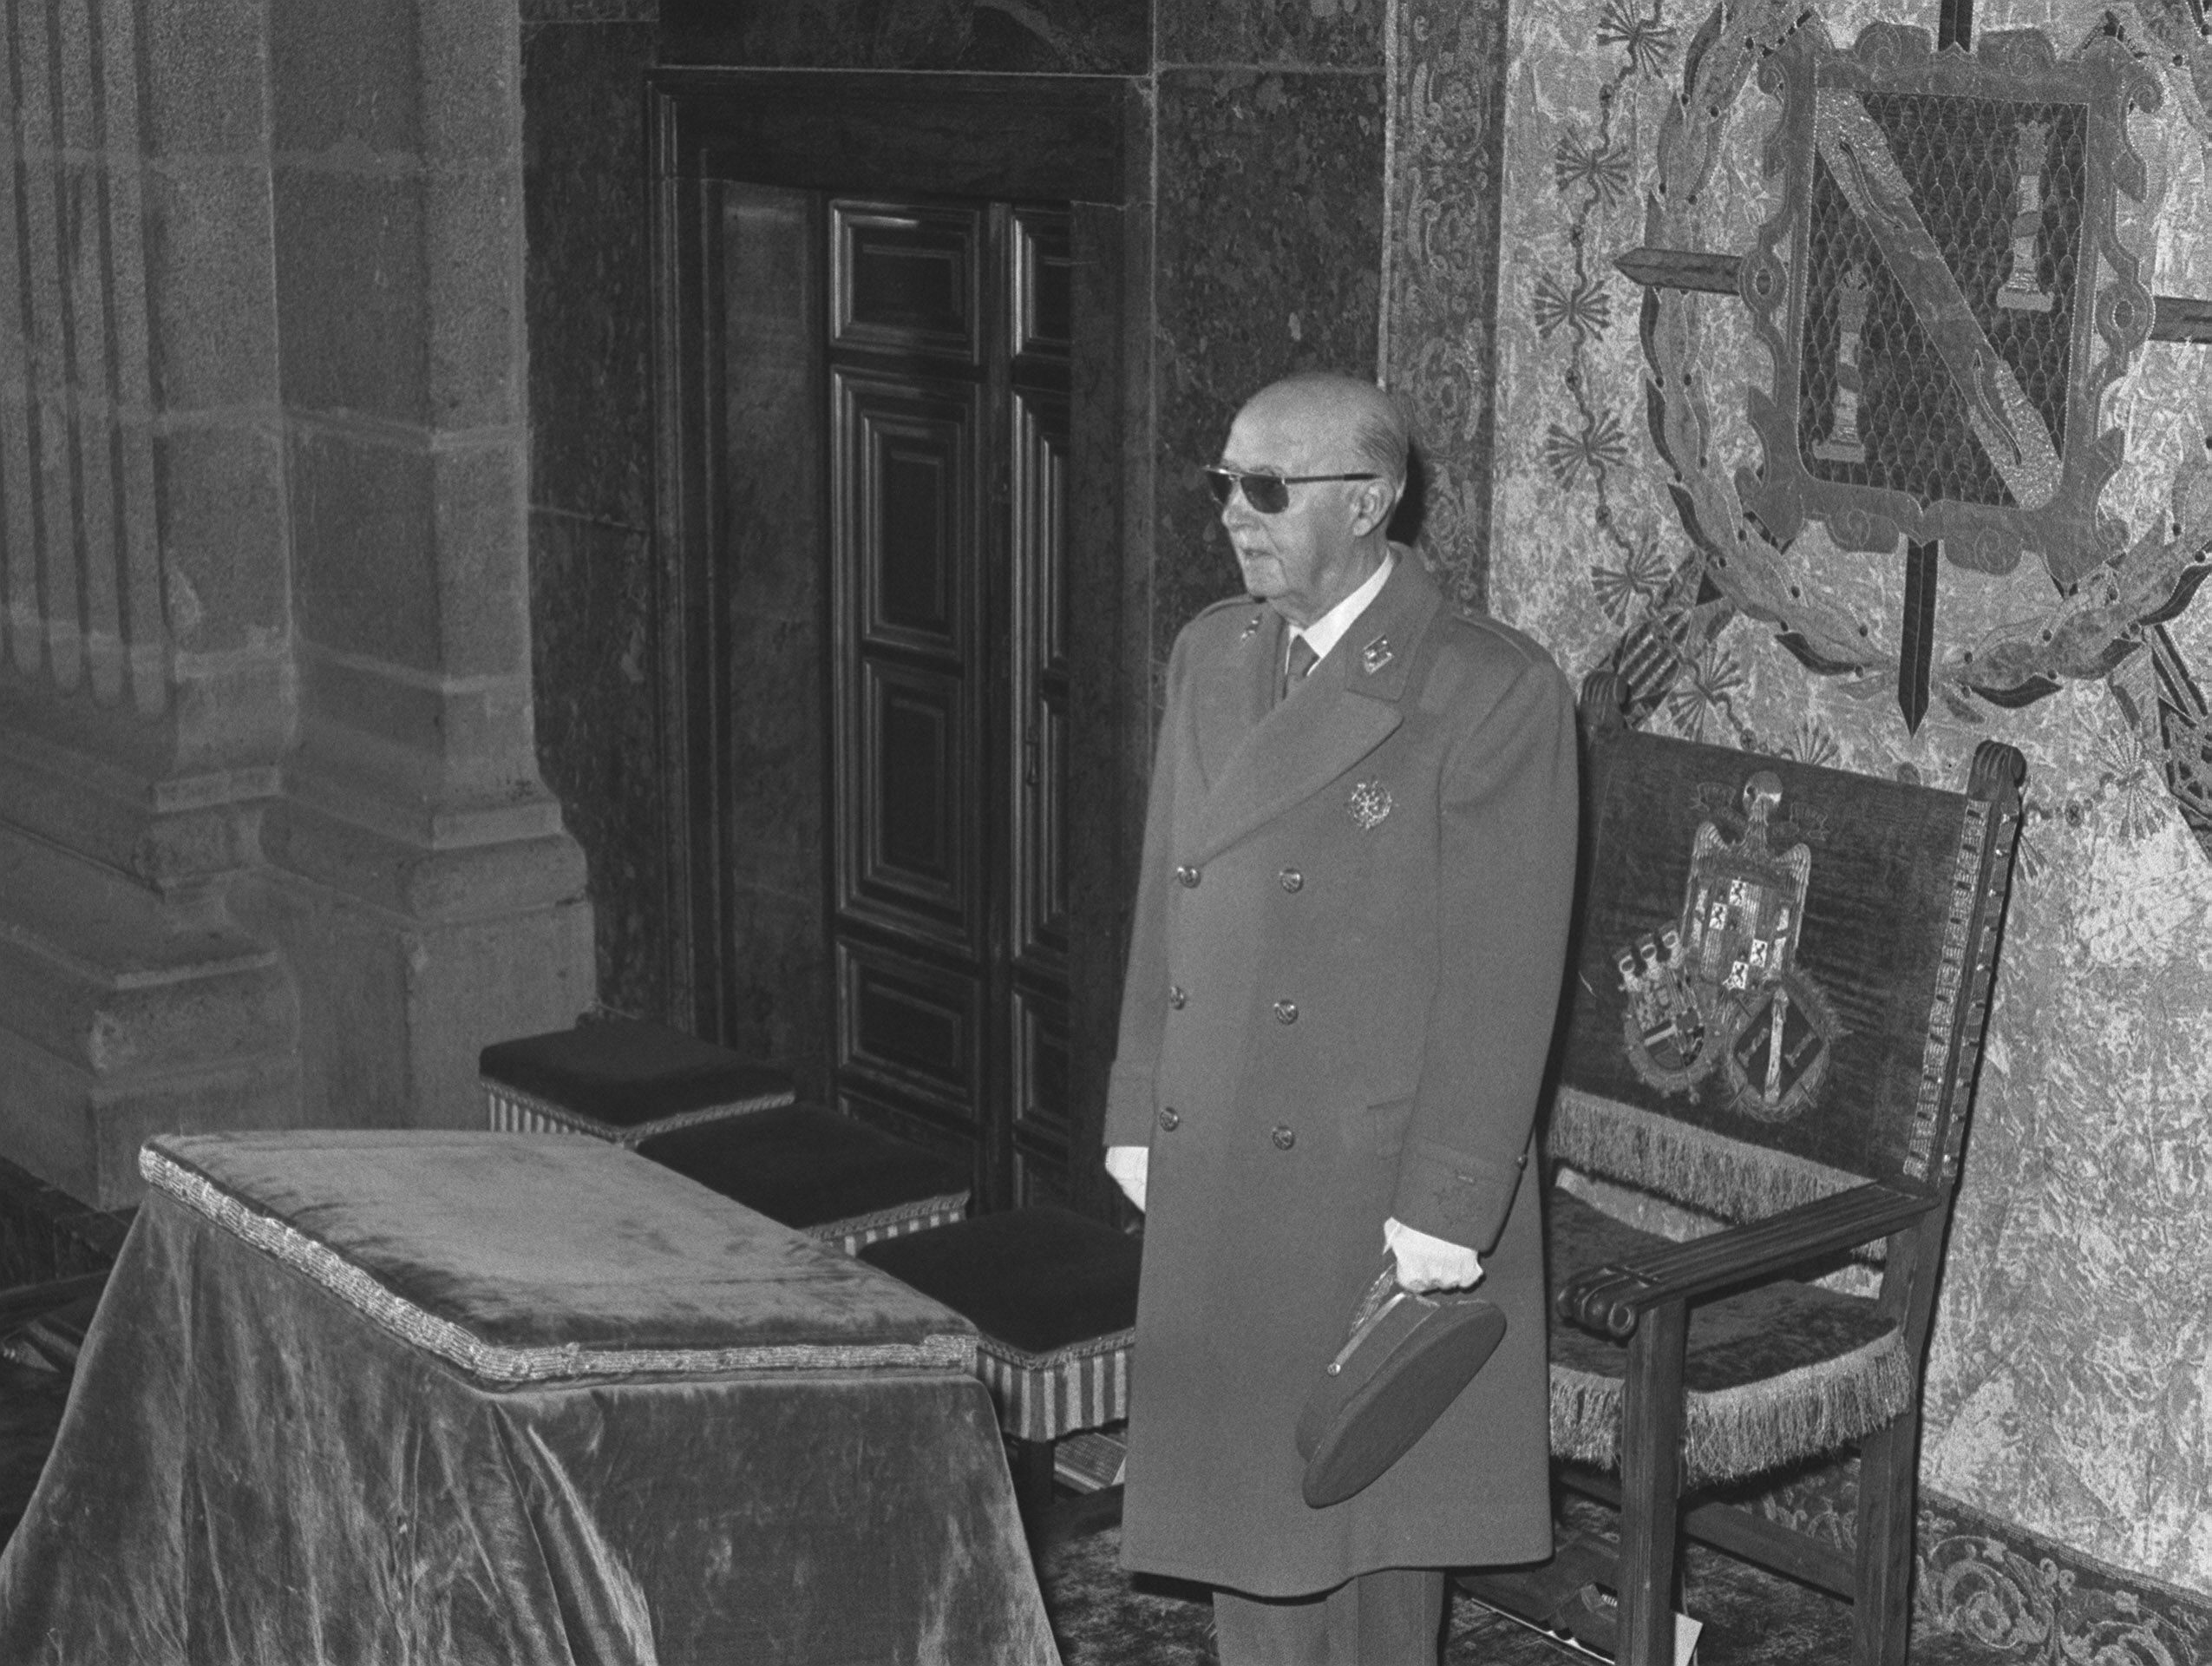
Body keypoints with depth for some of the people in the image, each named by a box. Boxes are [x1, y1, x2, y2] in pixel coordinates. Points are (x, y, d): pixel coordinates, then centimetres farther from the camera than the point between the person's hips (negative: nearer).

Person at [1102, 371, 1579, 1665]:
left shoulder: (1494, 692, -14)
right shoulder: (1211, 654, 8)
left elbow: (1505, 977, -15)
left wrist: (1448, 1208, -17)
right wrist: (1140, 1113, 11)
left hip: (1383, 1192, -6)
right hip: (1214, 1180, 6)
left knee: (1372, 1501, 8)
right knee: (1243, 1486, 15)